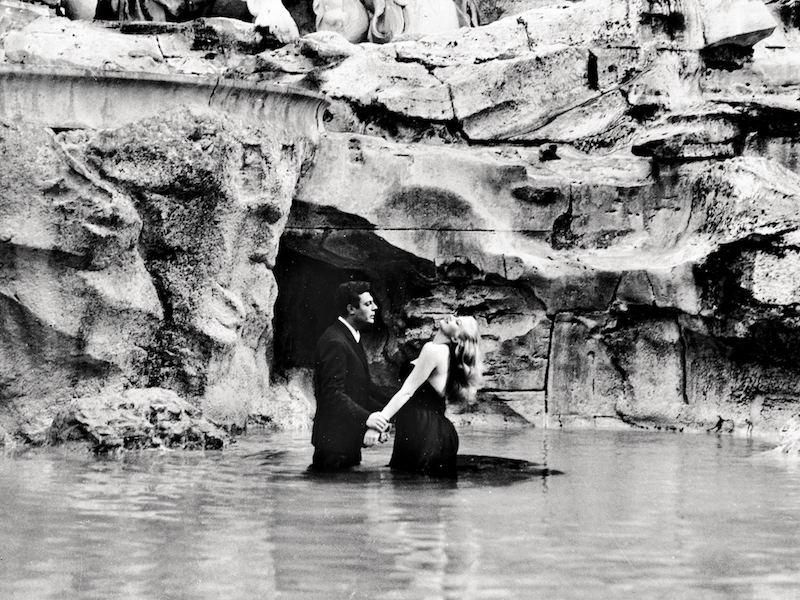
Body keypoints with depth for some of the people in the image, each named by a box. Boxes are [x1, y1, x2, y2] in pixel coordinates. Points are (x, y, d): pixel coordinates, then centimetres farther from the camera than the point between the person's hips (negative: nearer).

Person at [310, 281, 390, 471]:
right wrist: (365, 417, -31)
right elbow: (333, 393, -24)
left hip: (350, 439, 10)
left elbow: (363, 384, 20)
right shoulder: (335, 343, -18)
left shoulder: (351, 337, 16)